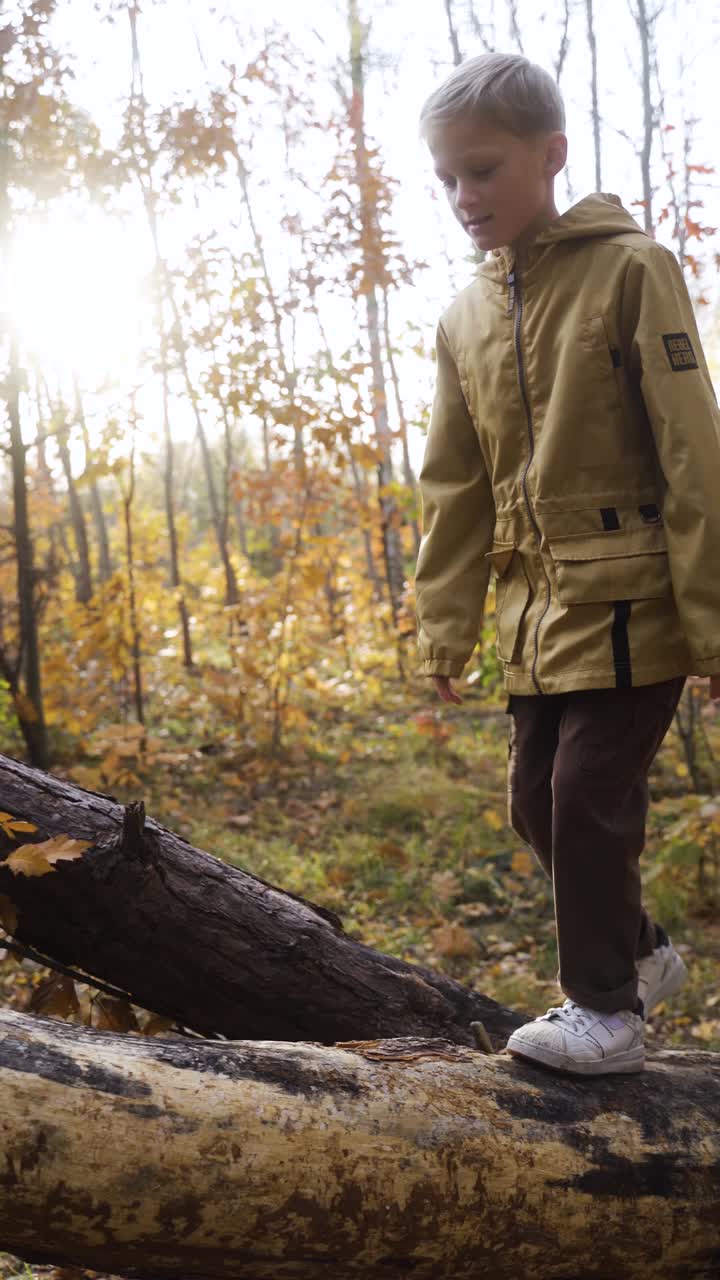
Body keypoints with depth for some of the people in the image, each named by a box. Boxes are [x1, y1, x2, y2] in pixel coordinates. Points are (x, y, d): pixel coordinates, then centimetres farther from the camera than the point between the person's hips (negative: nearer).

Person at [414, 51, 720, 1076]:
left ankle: (607, 1007, 8)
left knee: (591, 793, -7)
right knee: (537, 800, 10)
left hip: (628, 599, -7)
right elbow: (454, 489, 14)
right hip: (537, 607, 7)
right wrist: (445, 626, 10)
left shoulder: (629, 269, -8)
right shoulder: (466, 319, 10)